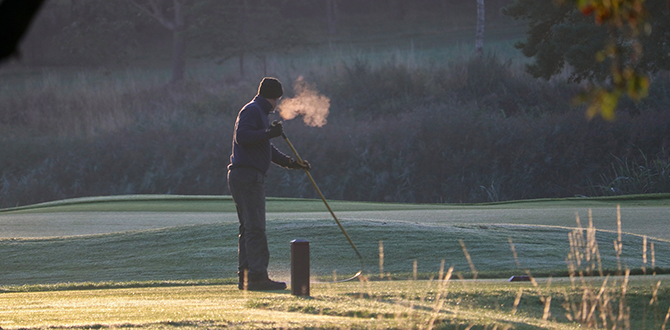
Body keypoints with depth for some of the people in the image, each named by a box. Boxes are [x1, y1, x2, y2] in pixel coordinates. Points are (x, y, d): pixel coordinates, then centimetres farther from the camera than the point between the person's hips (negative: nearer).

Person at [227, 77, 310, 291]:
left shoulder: (260, 113, 26)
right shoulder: (252, 111, -7)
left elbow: (267, 149, 33)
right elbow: (241, 136, -23)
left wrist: (290, 163, 27)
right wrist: (269, 133, -26)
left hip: (251, 178, 11)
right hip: (246, 175, -11)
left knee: (249, 228, 11)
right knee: (255, 227, -14)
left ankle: (245, 277, 12)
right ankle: (257, 276, -18)